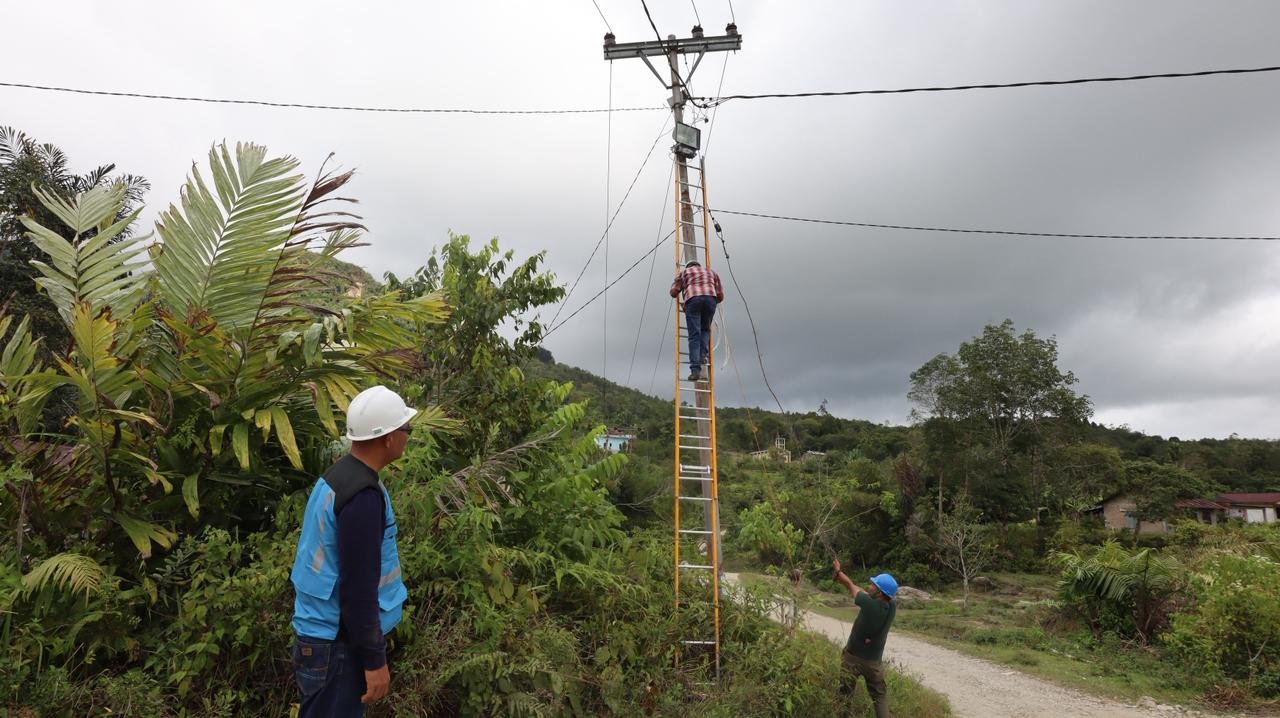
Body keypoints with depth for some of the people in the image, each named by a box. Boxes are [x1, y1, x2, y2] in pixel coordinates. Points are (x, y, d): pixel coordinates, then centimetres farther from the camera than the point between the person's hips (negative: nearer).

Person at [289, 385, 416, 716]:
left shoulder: (336, 475, 4)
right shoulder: (363, 497, -25)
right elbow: (358, 589, -24)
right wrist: (374, 659, -16)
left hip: (322, 630, 9)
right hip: (338, 643, -9)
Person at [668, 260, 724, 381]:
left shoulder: (684, 272, 29)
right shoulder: (711, 271, 35)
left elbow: (673, 292, 18)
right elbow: (720, 296, 27)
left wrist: (681, 290, 40)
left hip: (693, 299, -2)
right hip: (710, 298, 2)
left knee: (694, 335, -4)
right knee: (705, 329, 21)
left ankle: (695, 369, -13)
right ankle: (703, 355, -2)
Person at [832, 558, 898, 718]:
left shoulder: (870, 604, -27)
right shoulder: (892, 607, -11)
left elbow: (852, 586, -9)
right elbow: (858, 588, 1)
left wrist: (838, 571, 8)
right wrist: (841, 577, 8)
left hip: (853, 657, -4)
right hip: (874, 661, 4)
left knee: (844, 695, 12)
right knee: (879, 697, 17)